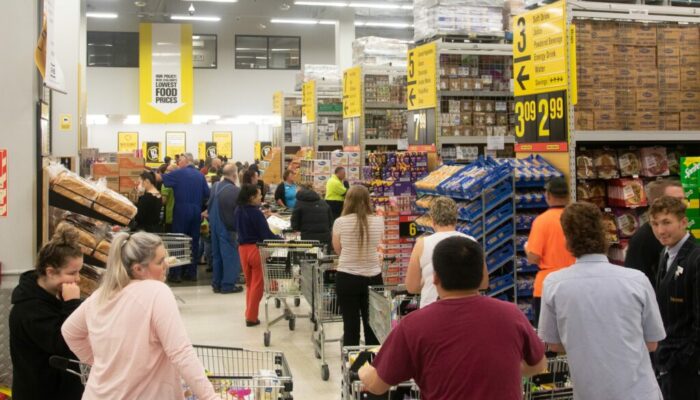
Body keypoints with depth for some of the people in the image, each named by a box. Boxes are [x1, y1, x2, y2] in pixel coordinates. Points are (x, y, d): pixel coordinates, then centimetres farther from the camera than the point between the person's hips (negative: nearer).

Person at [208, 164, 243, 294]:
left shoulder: (215, 187, 2)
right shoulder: (236, 191, -19)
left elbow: (209, 207, 12)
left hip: (214, 226, 7)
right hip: (227, 228, -7)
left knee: (217, 254, 14)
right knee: (230, 255, 1)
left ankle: (217, 283, 20)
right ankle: (228, 284, 3)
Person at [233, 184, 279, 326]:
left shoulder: (238, 211, 4)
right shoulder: (256, 213, -17)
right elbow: (266, 235, -18)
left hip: (242, 248, 7)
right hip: (256, 249, -7)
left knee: (249, 283, 19)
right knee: (257, 284, 3)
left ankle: (249, 314, 24)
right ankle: (251, 317, 6)